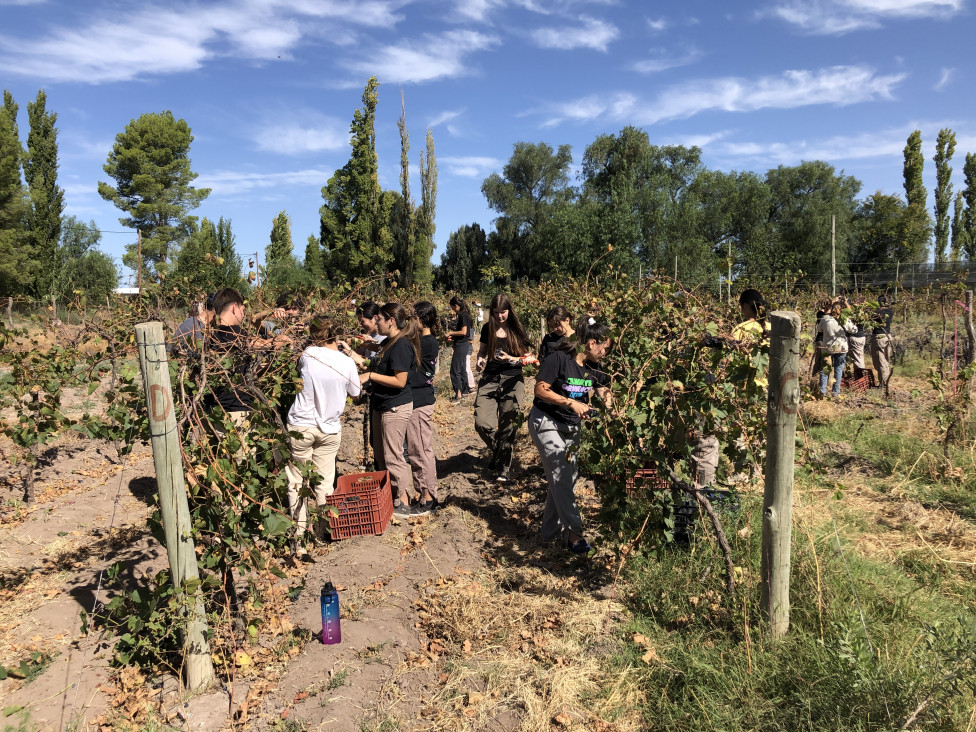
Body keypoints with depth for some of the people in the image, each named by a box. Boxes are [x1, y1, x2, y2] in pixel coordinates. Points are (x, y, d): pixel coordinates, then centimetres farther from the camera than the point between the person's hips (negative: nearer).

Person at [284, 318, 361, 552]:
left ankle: (299, 537, 15)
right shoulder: (346, 362, -7)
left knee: (297, 482, 9)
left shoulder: (308, 355, -10)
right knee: (325, 482, 11)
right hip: (330, 428, 2)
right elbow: (355, 392, 9)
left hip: (301, 425, -1)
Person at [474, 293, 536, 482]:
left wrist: (510, 359, -17)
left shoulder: (516, 330, 0)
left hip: (512, 381, -2)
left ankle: (504, 468, 15)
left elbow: (527, 357, 2)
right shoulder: (488, 329, 6)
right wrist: (480, 361, -5)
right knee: (481, 423, -11)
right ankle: (497, 450, 21)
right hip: (489, 379, 2)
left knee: (506, 425, 1)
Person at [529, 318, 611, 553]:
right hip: (546, 423, -7)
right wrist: (571, 403, -28)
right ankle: (573, 533, -6)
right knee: (561, 476, -13)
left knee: (565, 477, 8)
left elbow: (604, 391, 8)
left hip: (571, 427, 7)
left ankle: (551, 531, 21)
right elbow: (540, 389, -21)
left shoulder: (593, 366, 0)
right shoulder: (558, 358, -20)